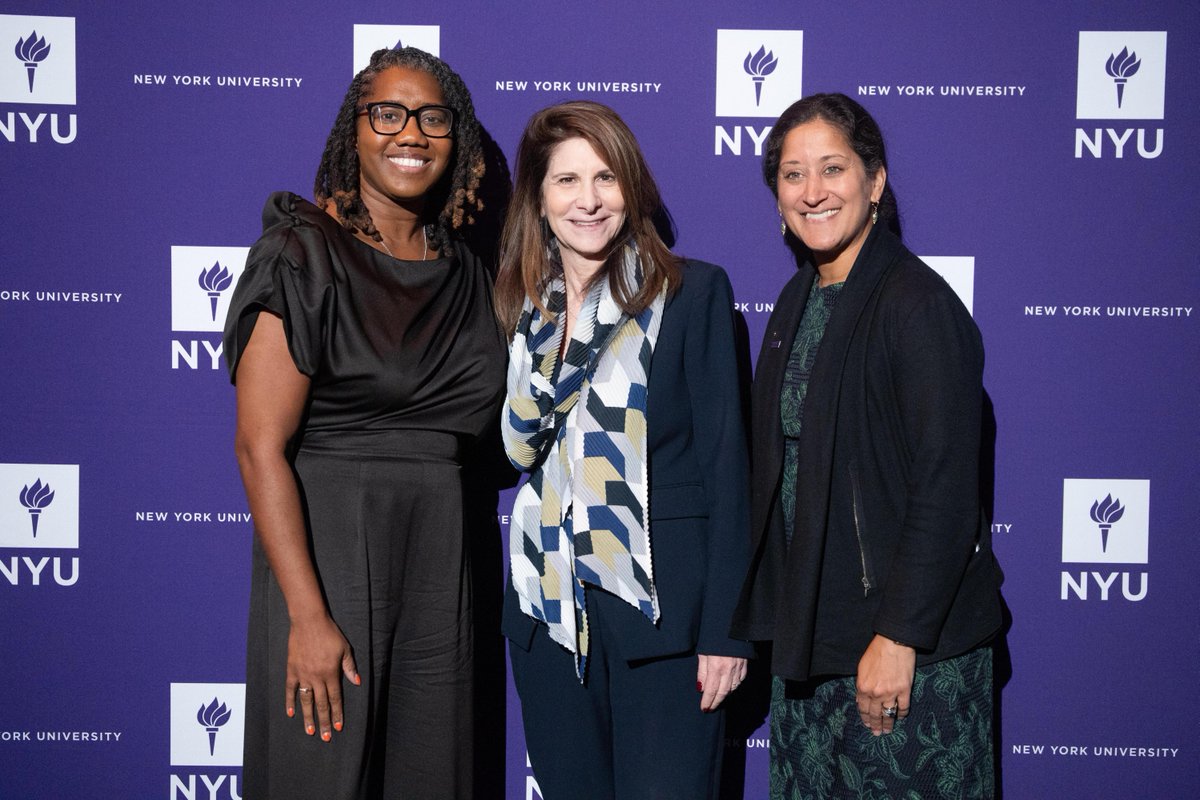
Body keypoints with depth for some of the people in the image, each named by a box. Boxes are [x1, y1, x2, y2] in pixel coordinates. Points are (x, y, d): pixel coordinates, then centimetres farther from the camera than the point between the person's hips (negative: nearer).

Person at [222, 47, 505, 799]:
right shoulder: (305, 254, -9)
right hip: (326, 546, -5)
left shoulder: (464, 271, 9)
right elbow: (261, 446, -15)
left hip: (439, 552, 6)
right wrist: (308, 615, -20)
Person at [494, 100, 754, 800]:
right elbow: (516, 449, 13)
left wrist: (725, 627, -10)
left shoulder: (693, 292, -3)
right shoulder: (522, 305, 10)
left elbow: (726, 461, -5)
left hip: (661, 608, -4)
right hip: (549, 610, 4)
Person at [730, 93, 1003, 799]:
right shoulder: (799, 302, 9)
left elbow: (946, 493, -18)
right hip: (809, 633, 7)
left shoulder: (920, 304, -14)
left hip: (913, 642, -7)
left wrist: (898, 636, -19)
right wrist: (779, 622, 11)